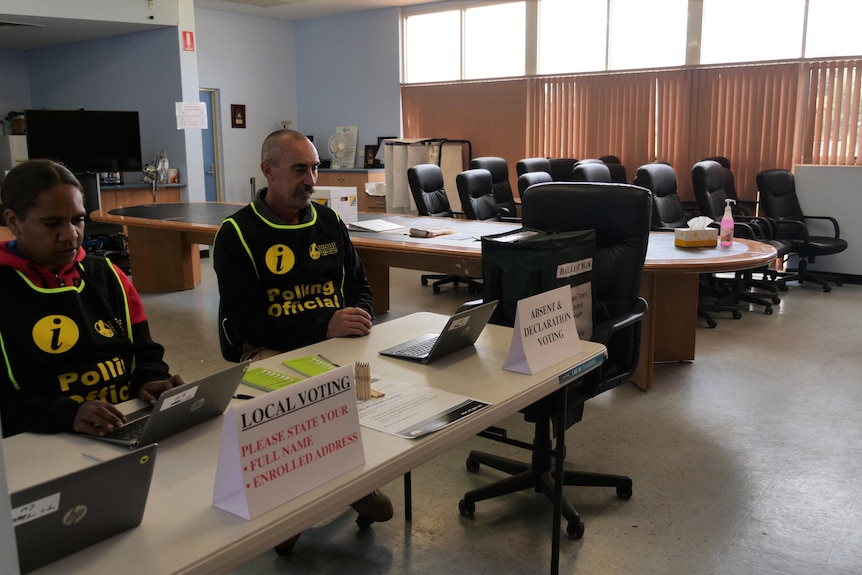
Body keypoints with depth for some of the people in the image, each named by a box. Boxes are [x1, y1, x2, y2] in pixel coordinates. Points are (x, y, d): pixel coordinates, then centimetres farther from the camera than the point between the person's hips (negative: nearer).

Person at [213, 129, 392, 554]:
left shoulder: (329, 221, 10)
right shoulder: (236, 234, -6)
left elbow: (359, 285, 18)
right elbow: (243, 322, -13)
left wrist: (358, 316, -7)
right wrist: (323, 327, -23)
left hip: (333, 340, 5)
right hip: (266, 349, -4)